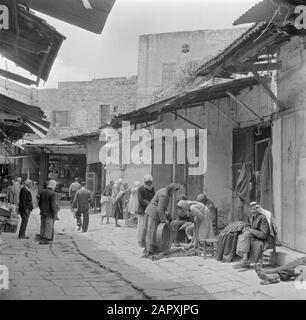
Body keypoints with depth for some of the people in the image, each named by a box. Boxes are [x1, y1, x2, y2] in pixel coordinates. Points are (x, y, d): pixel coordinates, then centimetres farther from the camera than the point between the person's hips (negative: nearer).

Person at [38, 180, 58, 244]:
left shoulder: (42, 192, 6)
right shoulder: (53, 194, -16)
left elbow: (39, 203, 13)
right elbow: (53, 205, -18)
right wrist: (54, 215, -12)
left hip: (43, 212, 7)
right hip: (50, 213, -7)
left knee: (43, 226, 13)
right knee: (49, 226, 0)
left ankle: (42, 238, 18)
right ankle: (46, 239, 0)